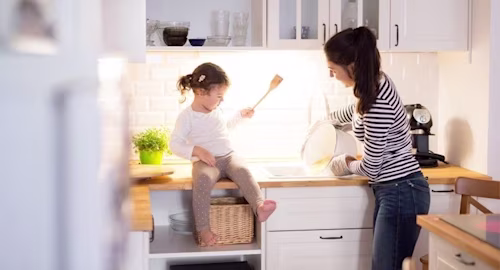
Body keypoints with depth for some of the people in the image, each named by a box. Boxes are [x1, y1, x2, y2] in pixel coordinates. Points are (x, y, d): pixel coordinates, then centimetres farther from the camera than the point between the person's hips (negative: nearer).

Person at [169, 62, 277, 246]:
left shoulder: (216, 110, 16)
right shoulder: (187, 116, -4)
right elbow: (175, 144, -8)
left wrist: (240, 116, 29)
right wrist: (197, 151, -21)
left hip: (228, 157, 5)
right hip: (205, 162, -4)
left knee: (242, 170, -29)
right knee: (203, 179, -37)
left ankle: (259, 207, -50)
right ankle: (203, 228, -32)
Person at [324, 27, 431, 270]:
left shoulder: (377, 101, -24)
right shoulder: (375, 85, 6)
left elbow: (370, 168, -19)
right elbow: (357, 111, 32)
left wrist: (346, 163, 4)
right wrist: (328, 117, 51)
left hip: (401, 193, -10)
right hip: (392, 191, 10)